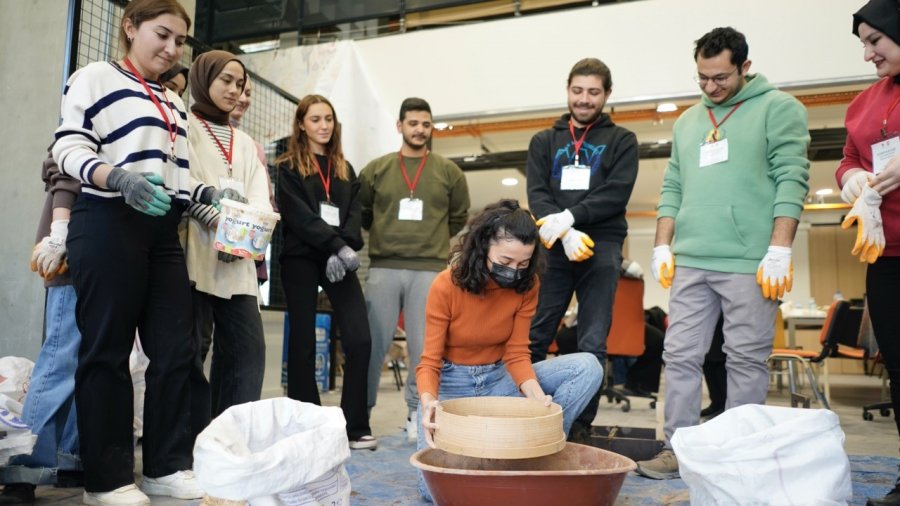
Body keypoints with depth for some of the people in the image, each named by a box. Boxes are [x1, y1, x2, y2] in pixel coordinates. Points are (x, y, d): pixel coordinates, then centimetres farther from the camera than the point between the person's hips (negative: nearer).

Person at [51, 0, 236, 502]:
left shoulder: (174, 103, 23)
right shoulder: (95, 78, 3)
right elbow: (70, 148, -7)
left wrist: (207, 193, 4)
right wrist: (119, 178, -25)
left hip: (164, 231, 7)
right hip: (108, 224, -7)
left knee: (176, 349, 3)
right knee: (107, 350, -1)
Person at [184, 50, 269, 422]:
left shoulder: (244, 142, 25)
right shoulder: (183, 126, 7)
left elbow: (259, 198, 12)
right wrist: (219, 221, -21)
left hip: (238, 260, 6)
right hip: (194, 255, -5)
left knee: (248, 349, 1)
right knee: (189, 350, -3)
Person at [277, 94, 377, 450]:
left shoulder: (345, 168, 19)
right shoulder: (288, 167, 6)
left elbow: (354, 213, 7)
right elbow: (298, 215, -8)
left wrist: (346, 248, -12)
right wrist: (336, 245, -18)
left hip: (339, 260, 3)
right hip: (301, 259, -3)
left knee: (359, 339, -8)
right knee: (303, 342, 0)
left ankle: (356, 427, 1)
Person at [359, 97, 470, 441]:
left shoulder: (449, 172, 9)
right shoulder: (376, 169, 8)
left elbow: (459, 217, 17)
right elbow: (361, 213, 16)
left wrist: (432, 241, 12)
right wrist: (386, 236, 11)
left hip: (431, 269, 0)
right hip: (383, 267, 0)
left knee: (424, 345, 3)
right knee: (373, 342, 3)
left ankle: (417, 413, 17)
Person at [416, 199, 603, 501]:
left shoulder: (527, 284, -11)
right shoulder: (446, 286, -20)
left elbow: (517, 354, -10)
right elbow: (430, 362, -17)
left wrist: (538, 397, -30)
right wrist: (428, 402, -39)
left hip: (500, 380, 3)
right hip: (452, 383, -3)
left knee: (587, 367, -16)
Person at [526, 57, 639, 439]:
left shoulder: (621, 141, 12)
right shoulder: (544, 141, 16)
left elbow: (617, 193, -3)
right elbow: (536, 194, 3)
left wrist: (569, 217, -16)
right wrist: (565, 233, -15)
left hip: (601, 249, -1)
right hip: (554, 249, 2)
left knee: (592, 345, -1)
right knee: (534, 337, 1)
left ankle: (582, 425, 7)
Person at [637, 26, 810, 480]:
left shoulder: (778, 108, 3)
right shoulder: (687, 122, 19)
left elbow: (791, 180, -5)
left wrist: (779, 250, -13)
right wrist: (662, 246, 9)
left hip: (750, 263, -5)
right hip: (690, 262, 5)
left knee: (747, 360, 3)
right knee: (680, 356, 4)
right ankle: (678, 448, 13)